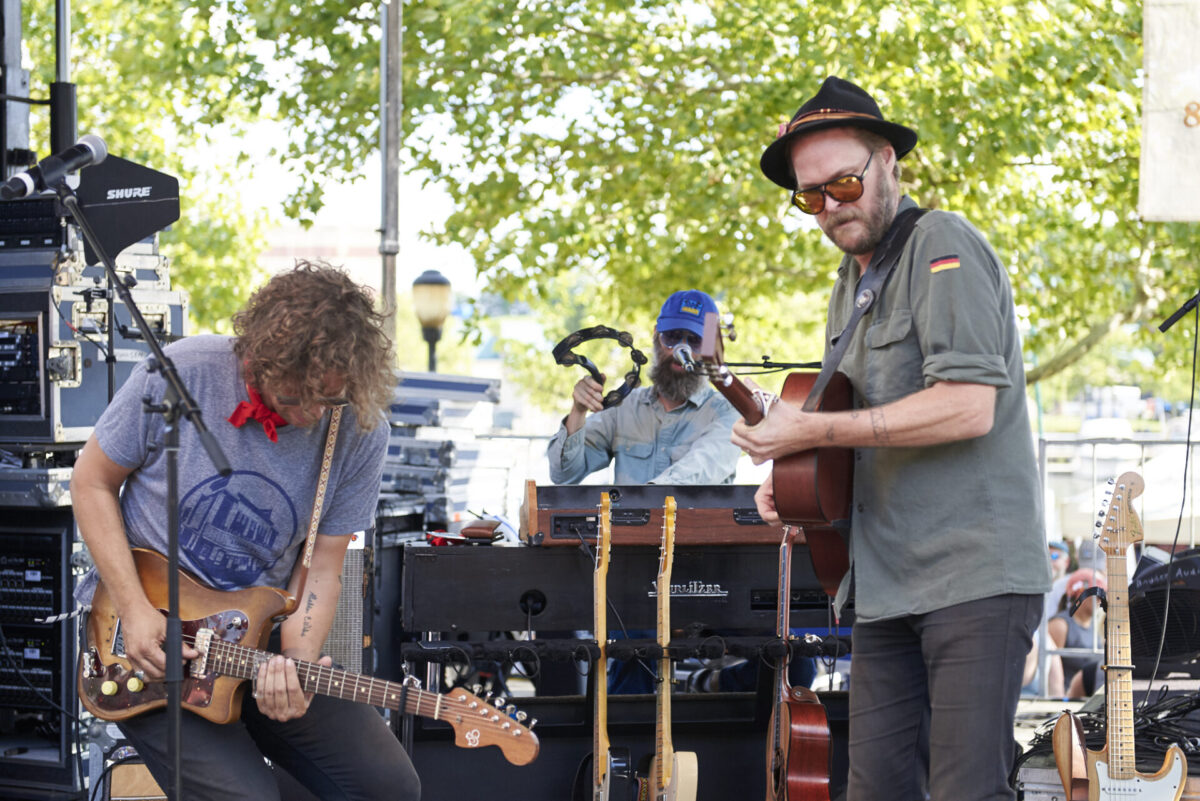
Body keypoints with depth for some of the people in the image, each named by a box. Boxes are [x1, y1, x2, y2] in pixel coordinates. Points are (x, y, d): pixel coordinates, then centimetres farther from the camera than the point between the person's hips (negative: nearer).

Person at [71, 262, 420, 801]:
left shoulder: (359, 433, -9)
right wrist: (134, 609, -16)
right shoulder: (181, 374, -17)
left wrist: (297, 664, -24)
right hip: (141, 636, -4)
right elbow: (92, 481, -6)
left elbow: (320, 570, -5)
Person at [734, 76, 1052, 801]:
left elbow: (969, 407, -19)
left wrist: (816, 431, -16)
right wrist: (792, 479, 8)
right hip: (887, 581, 8)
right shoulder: (851, 284, 21)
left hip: (974, 572, -8)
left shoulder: (942, 245, -7)